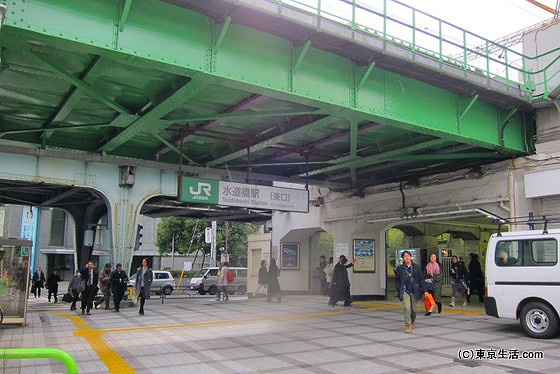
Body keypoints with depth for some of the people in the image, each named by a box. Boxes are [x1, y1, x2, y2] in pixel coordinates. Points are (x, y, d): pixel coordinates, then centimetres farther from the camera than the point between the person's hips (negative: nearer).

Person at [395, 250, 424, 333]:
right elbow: (397, 280, 6)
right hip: (405, 291, -2)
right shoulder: (400, 268, 2)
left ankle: (413, 321, 40)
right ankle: (408, 326, -10)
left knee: (413, 309, 12)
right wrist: (399, 290, -3)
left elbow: (421, 279, 7)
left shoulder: (417, 267, 4)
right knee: (407, 308, -15)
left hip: (414, 291, 2)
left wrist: (420, 290, -1)